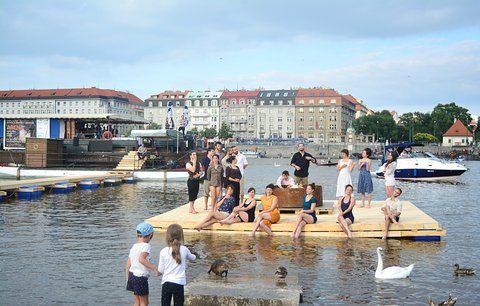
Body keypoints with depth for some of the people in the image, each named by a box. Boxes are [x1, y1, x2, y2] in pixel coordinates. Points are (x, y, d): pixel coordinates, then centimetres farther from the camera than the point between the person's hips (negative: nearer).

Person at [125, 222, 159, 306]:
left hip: (132, 275, 7)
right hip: (141, 277, -7)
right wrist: (154, 268, -29)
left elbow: (128, 264, 12)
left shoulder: (133, 247, 10)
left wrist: (127, 279, 19)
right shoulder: (146, 246, -12)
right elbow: (141, 259, -30)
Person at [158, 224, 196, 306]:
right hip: (179, 283, 0)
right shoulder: (184, 250, -2)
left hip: (166, 282, 0)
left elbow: (160, 270, 0)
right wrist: (194, 256, 43)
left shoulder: (163, 251, -5)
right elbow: (192, 258, 20)